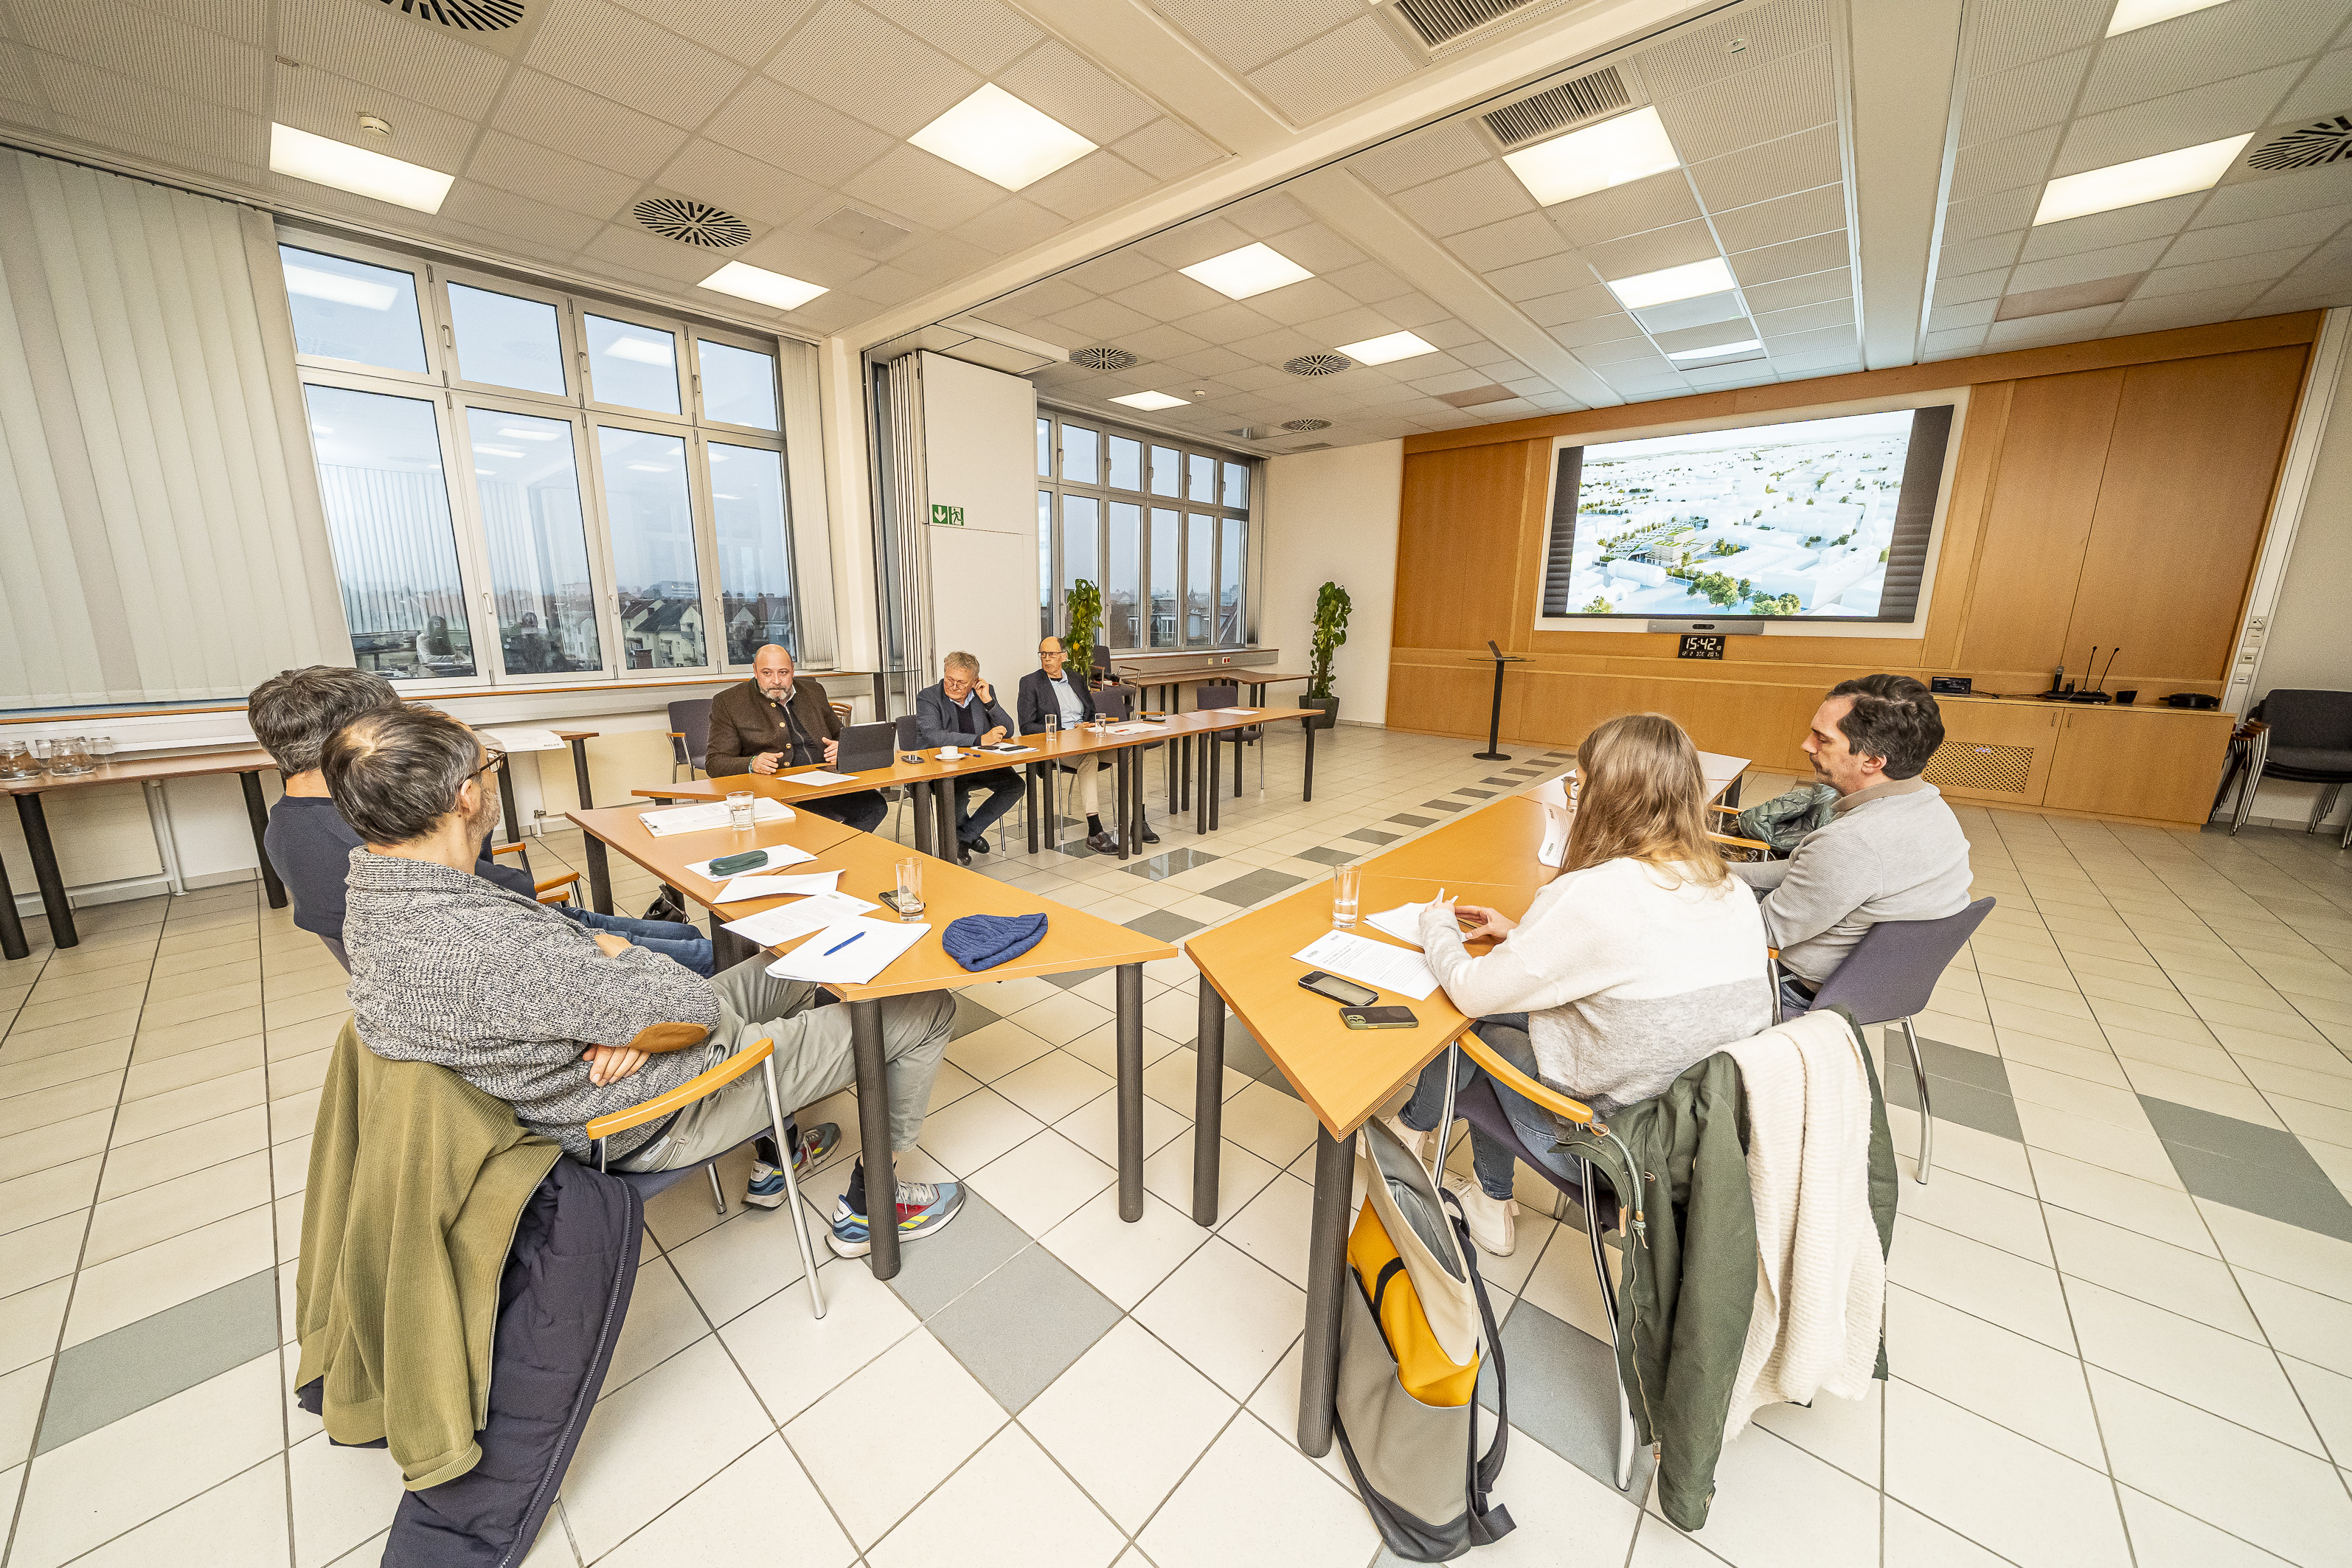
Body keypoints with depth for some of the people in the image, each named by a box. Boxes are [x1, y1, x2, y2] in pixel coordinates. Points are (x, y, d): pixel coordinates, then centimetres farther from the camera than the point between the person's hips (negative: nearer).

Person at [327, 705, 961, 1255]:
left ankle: (772, 1154, 37)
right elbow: (693, 1005, -29)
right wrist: (615, 950, -11)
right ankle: (870, 1203, 18)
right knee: (927, 1007, -3)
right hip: (665, 1120, -9)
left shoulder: (375, 899, -5)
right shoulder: (487, 945, -37)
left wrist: (624, 1001, -13)